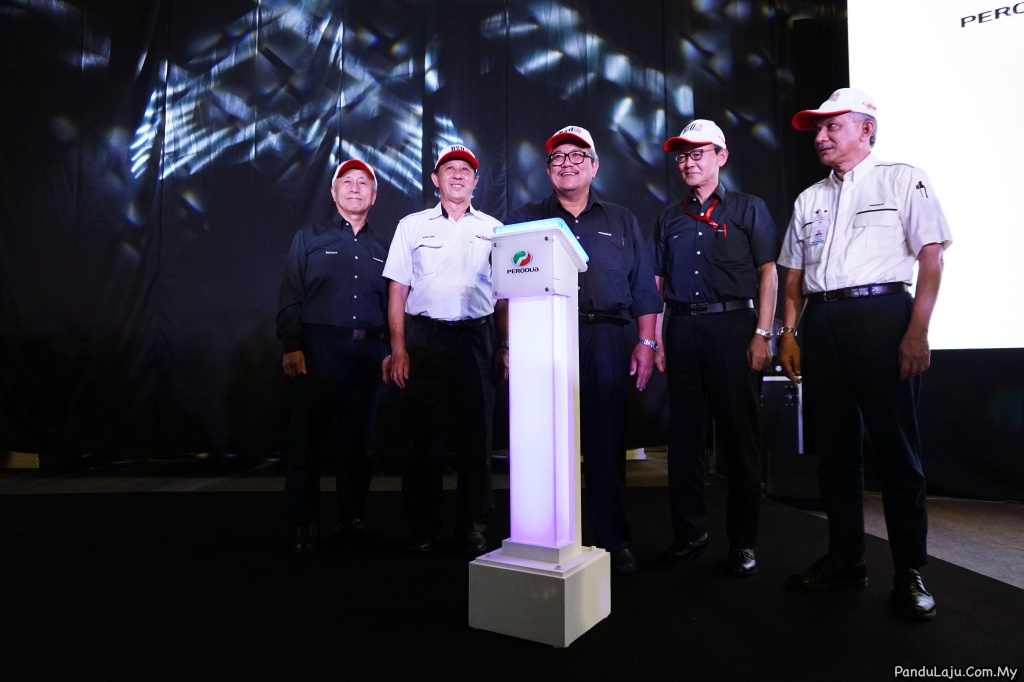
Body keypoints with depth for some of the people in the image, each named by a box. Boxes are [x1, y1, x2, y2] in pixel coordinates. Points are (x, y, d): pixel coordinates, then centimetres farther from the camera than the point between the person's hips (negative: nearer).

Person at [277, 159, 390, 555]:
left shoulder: (381, 248, 18)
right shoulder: (309, 238, 11)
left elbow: (391, 304, 16)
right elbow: (290, 297, 3)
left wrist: (390, 351, 6)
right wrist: (291, 347, -7)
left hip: (368, 351, 3)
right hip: (320, 347, -2)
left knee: (359, 439, 6)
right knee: (309, 437, -3)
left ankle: (352, 519, 17)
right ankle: (304, 526, 6)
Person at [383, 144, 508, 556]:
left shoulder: (492, 229, 13)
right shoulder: (412, 226, 12)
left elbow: (504, 296, 12)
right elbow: (397, 292, 7)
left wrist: (505, 347, 3)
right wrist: (398, 349, -2)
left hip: (476, 339, 1)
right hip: (424, 337, 0)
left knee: (475, 434, 2)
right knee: (423, 434, 2)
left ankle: (473, 528, 14)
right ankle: (424, 529, 15)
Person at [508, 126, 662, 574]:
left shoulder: (621, 221, 19)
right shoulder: (525, 220, 16)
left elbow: (643, 288, 12)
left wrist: (646, 342, 3)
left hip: (605, 340, 1)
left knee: (607, 441, 2)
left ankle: (613, 541, 13)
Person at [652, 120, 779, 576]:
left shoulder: (747, 209, 7)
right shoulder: (670, 218, 17)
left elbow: (768, 273, 1)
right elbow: (657, 281, 15)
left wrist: (762, 334, -9)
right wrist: (654, 338, 6)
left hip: (732, 325, -3)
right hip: (682, 330, 4)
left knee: (739, 436, 0)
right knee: (685, 435, 7)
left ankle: (742, 542, 12)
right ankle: (689, 533, 19)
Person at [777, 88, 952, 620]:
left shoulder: (903, 180, 6)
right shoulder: (808, 200, 20)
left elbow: (931, 256, -3)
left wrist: (917, 331, -13)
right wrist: (788, 333, 6)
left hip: (882, 314, -5)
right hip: (821, 322, 5)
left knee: (896, 447, -3)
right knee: (833, 447, 8)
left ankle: (909, 573, 9)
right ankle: (845, 558, 19)